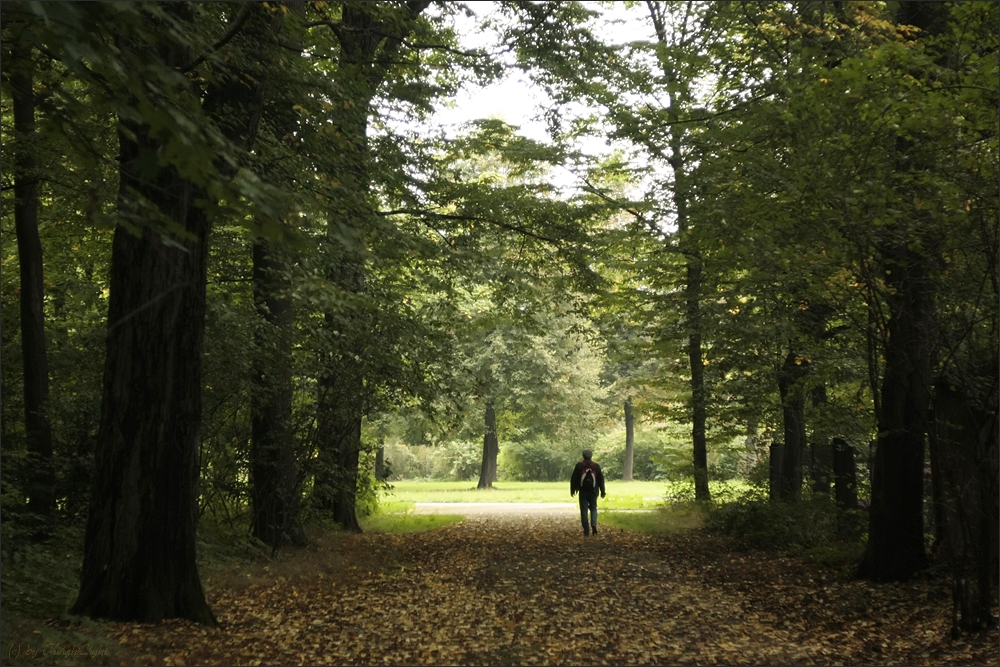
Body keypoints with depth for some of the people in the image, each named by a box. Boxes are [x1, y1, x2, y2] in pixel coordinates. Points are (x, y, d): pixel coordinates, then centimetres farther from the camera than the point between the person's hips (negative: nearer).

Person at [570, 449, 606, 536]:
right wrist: (602, 492, 13)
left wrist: (572, 490, 8)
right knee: (593, 508, 14)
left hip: (583, 492, -1)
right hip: (593, 492, 1)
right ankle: (593, 524, -12)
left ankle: (586, 531, 1)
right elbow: (601, 479, 6)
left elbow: (574, 479, -1)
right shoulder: (596, 466, 3)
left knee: (584, 510, 4)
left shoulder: (579, 466, -2)